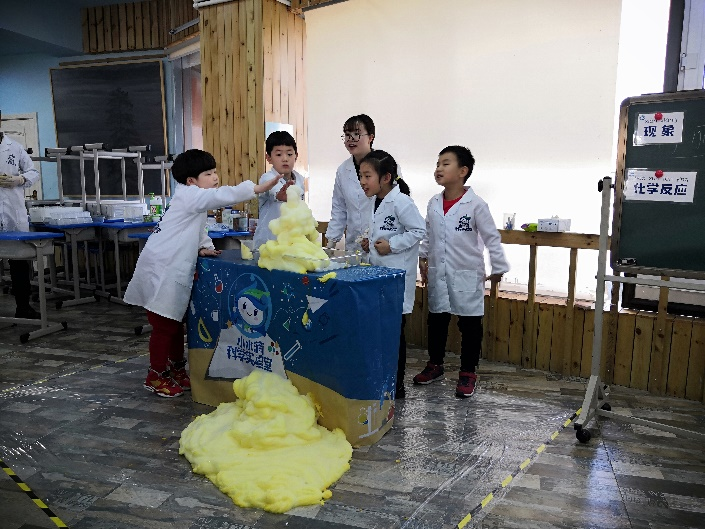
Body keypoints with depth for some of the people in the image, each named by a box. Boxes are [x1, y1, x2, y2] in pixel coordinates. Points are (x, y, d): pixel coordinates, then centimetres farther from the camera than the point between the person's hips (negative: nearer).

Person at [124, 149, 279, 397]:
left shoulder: (195, 201, 17)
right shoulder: (189, 195, -13)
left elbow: (197, 231, 25)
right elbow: (224, 195, -26)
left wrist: (203, 247, 3)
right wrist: (261, 187, -29)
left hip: (173, 271, 10)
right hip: (161, 271, -10)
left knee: (175, 323, 18)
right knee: (164, 326, 0)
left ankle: (176, 369, 32)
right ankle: (156, 376, 15)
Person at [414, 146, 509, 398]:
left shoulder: (476, 205, -13)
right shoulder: (433, 203, 3)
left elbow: (491, 238, -8)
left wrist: (499, 268, -7)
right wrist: (423, 259, 16)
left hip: (467, 277, -5)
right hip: (438, 275, 5)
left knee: (470, 325, 6)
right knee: (436, 321, 15)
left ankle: (468, 373, 20)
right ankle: (435, 364, 33)